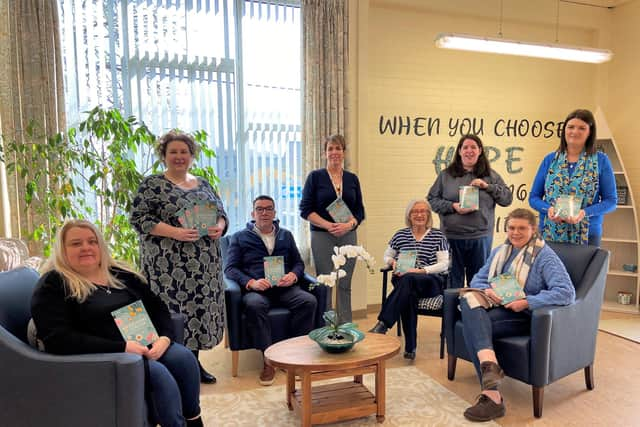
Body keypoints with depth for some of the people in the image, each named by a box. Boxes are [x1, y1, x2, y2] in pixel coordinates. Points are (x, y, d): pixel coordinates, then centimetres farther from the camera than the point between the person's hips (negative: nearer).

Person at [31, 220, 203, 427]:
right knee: (157, 372, -28)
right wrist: (122, 347, -22)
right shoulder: (52, 285, -6)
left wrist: (165, 337, -11)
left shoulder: (120, 274, 11)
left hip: (141, 346, 6)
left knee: (184, 357, -19)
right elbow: (58, 340, -17)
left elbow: (157, 307, 11)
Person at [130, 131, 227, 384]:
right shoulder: (152, 185, -1)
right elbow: (138, 218, -9)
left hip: (204, 264, 5)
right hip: (169, 265, -5)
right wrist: (174, 232, -20)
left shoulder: (203, 185, 15)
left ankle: (194, 362, 25)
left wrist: (219, 226, -7)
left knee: (200, 307, 10)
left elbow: (221, 212, 17)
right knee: (172, 310, -4)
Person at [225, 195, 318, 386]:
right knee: (254, 305, -37)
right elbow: (230, 268, 5)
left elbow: (299, 262, 21)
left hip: (284, 288, 2)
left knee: (309, 301, -27)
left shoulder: (286, 235, 24)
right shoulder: (240, 237, 15)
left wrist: (293, 275, -4)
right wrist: (250, 282, -14)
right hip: (255, 289, -2)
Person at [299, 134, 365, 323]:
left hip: (348, 236, 3)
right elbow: (306, 209, -4)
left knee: (345, 285, 6)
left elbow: (359, 210, 10)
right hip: (322, 236, -3)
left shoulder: (352, 178, 10)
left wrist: (348, 224, -10)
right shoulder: (315, 176, 1)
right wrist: (328, 225, -15)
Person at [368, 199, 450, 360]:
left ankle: (383, 324, -40)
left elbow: (444, 264, -1)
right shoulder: (400, 235, 14)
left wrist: (422, 270, -16)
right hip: (403, 280, 2)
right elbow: (387, 256, 23)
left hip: (431, 282, -2)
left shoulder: (438, 236, 6)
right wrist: (393, 262, -2)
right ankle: (410, 347, -30)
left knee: (407, 280, -37)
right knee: (409, 294, -36)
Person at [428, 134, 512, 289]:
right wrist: (453, 207, -12)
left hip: (480, 237, 1)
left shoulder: (491, 175, 10)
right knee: (453, 280, 7)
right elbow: (431, 200, 3)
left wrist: (487, 186, -9)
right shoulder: (446, 175, 5)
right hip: (451, 236, -1)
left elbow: (507, 199, 6)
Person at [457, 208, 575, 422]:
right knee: (468, 299, -28)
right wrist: (486, 290, -7)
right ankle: (489, 363, -42)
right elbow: (478, 278, 18)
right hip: (496, 307, 6)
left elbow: (567, 292, -17)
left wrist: (527, 302, -23)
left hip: (524, 315, -6)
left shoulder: (545, 256, -4)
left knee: (473, 325, -29)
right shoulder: (500, 252, 17)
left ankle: (490, 394, -28)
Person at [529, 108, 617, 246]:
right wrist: (548, 209, -15)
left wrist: (585, 212, -18)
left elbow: (611, 201, 0)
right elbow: (533, 197, 5)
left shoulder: (601, 161, 1)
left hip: (586, 236, -1)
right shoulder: (550, 159, 4)